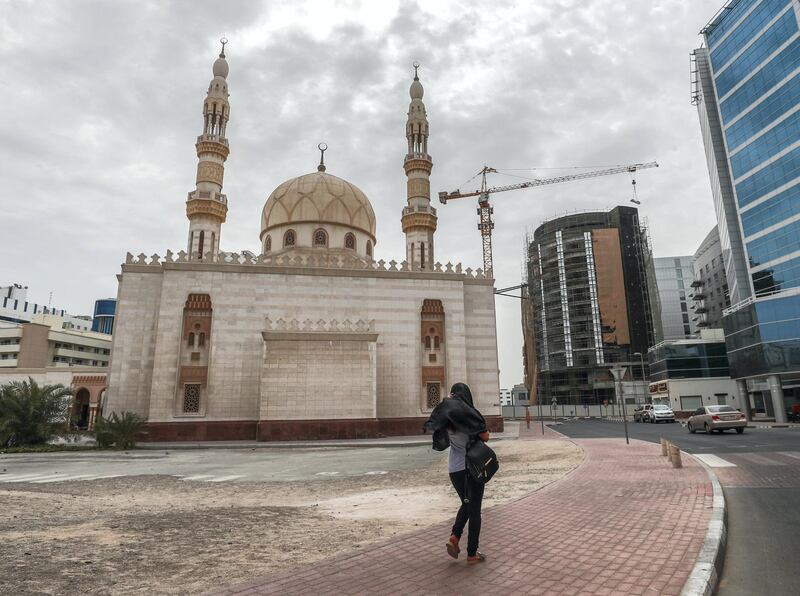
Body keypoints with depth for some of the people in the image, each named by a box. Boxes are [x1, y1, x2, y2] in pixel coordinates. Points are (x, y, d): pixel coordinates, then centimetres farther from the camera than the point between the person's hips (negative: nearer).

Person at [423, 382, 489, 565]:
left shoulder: (446, 416, -2)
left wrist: (448, 402, 9)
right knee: (474, 510, 8)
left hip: (454, 468, 5)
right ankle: (472, 554, 14)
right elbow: (486, 437, -10)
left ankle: (454, 537, 6)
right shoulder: (470, 413, -15)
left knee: (466, 504, 25)